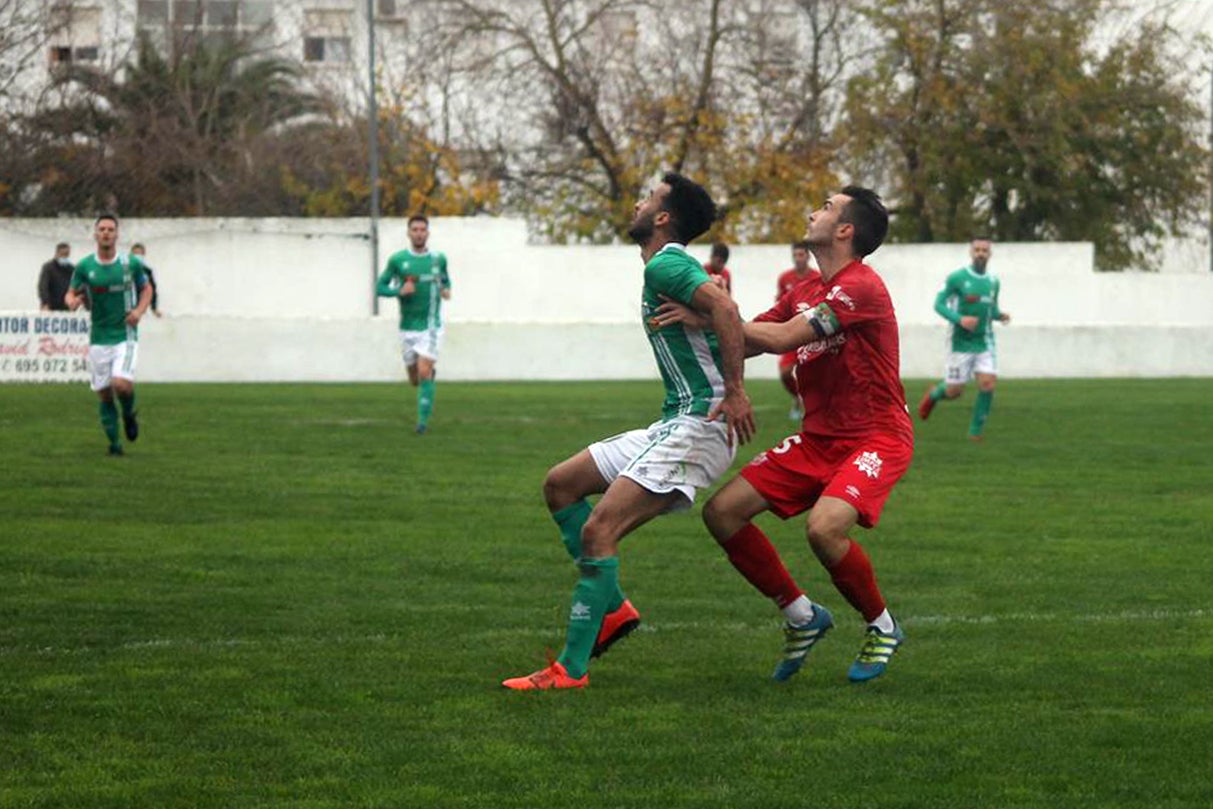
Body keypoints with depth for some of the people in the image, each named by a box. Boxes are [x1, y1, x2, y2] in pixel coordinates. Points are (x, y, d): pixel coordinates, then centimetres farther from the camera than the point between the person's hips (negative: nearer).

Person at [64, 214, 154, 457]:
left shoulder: (131, 263, -2)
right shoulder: (84, 266, 0)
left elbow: (146, 289, 12)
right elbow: (71, 293, 9)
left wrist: (139, 310, -6)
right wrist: (72, 301, -15)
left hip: (125, 335, -2)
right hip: (99, 338, 2)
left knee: (121, 384, -21)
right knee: (104, 394, 3)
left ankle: (129, 414, 12)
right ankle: (114, 442, 19)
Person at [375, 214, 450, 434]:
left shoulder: (438, 259, 2)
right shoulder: (397, 260, -4)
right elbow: (380, 288, 0)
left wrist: (446, 290, -2)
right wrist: (399, 291, -18)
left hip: (431, 326, -1)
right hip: (408, 327, 1)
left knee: (424, 373, -16)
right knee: (415, 380, 9)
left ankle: (423, 420, -10)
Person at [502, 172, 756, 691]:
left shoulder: (665, 265, -12)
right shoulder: (667, 267, 19)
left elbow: (724, 308, -27)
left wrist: (733, 390, -30)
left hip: (700, 424, -11)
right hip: (675, 423, 11)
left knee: (598, 530, -18)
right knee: (560, 484, 13)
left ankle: (571, 668, -17)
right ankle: (612, 608, 12)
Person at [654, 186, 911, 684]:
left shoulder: (861, 286, -17)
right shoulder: (806, 290, 12)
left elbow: (784, 338, -24)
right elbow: (745, 342, 12)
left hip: (875, 438, -9)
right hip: (817, 438, 9)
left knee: (823, 527, -32)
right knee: (723, 512, -4)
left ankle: (882, 628, -5)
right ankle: (802, 617, 10)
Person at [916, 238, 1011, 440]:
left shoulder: (993, 281, 7)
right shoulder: (957, 278, -8)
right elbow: (939, 304, -8)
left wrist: (1000, 315, -2)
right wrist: (959, 319, -24)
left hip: (985, 343, 4)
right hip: (961, 343, -3)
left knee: (987, 385, -12)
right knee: (954, 391, 0)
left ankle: (976, 431, 4)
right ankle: (933, 394, 36)